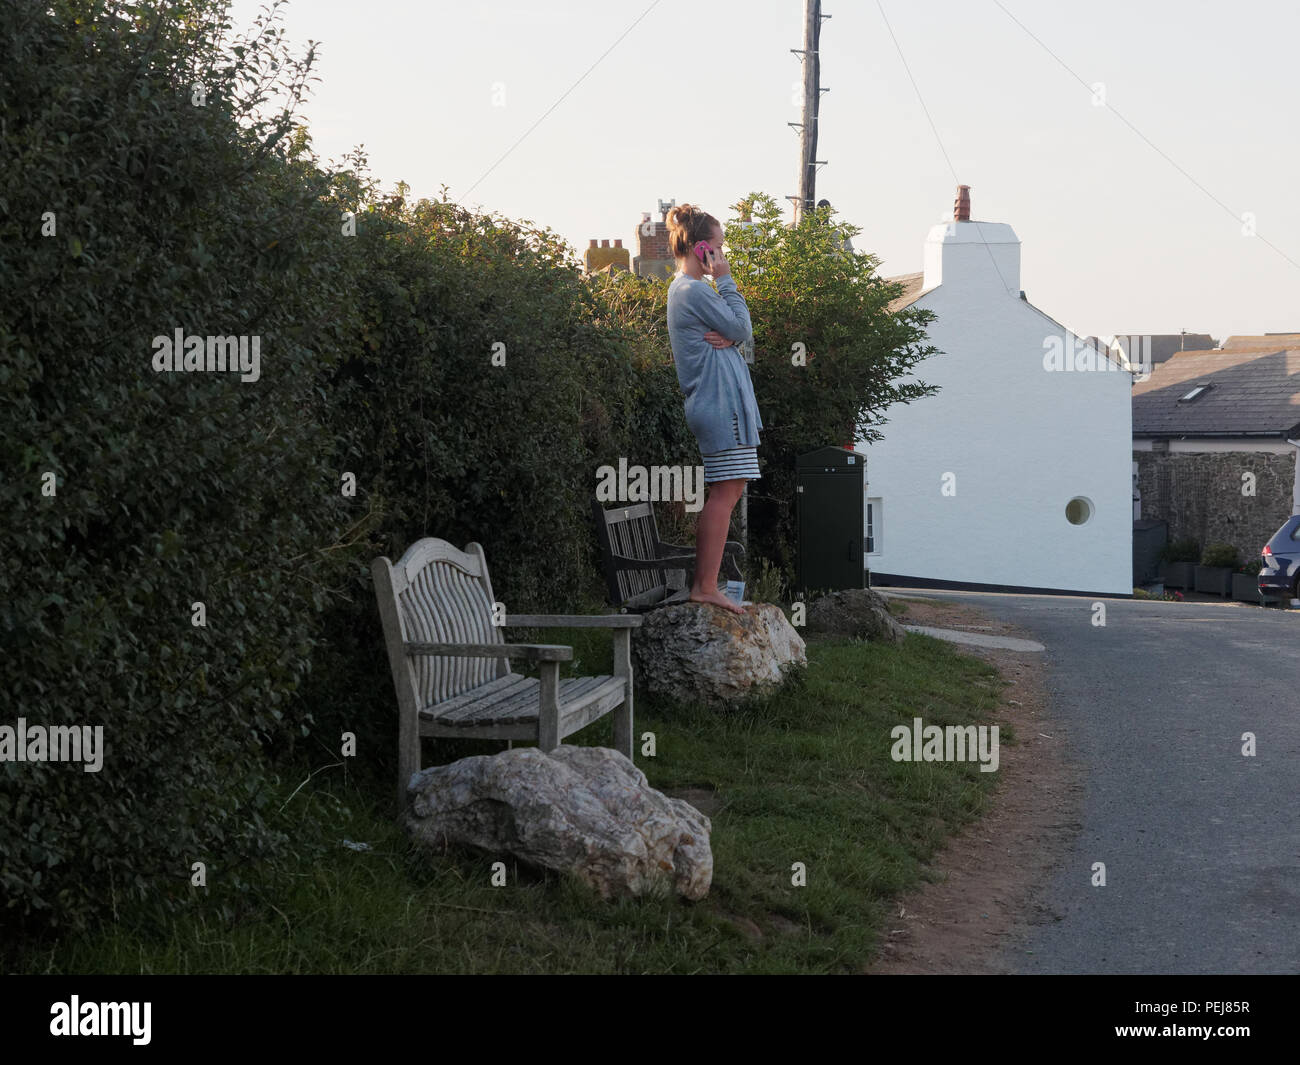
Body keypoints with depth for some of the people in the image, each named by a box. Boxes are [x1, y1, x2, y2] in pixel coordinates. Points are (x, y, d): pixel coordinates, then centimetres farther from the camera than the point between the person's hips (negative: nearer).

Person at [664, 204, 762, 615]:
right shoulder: (696, 291, -13)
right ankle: (706, 586, -11)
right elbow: (744, 328, -9)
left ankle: (703, 584, 12)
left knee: (728, 491, 11)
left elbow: (743, 334, 18)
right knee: (725, 492, -11)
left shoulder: (683, 289, 21)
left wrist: (728, 338, -6)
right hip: (721, 401, -11)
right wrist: (726, 281, -3)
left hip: (715, 402, 11)